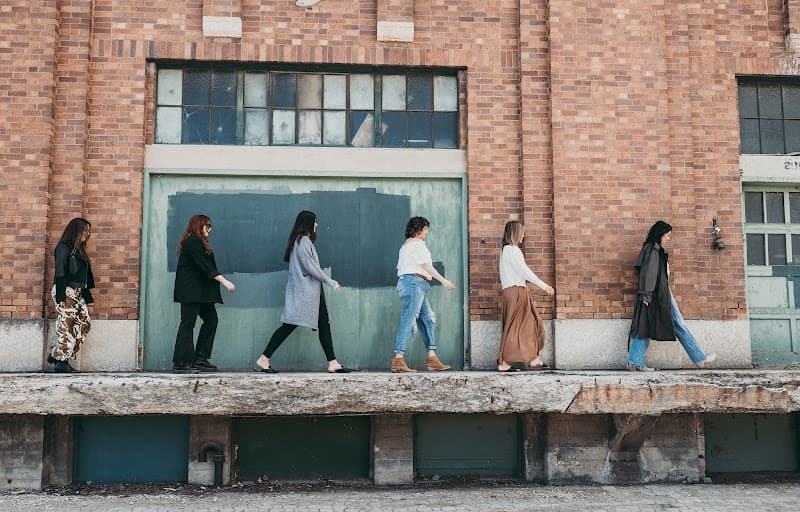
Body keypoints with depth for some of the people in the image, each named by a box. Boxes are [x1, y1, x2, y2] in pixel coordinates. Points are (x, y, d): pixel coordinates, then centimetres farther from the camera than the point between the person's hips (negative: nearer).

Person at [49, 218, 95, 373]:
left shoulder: (78, 250, 18)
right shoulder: (64, 248, -7)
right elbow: (60, 273, -14)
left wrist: (87, 298, 15)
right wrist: (61, 298, -20)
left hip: (77, 293, 9)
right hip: (66, 292, -9)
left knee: (85, 323, 5)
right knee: (66, 326, -5)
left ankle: (55, 353, 10)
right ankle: (60, 362, 2)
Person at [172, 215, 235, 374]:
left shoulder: (196, 241, 21)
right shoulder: (193, 241, -11)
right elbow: (205, 266, -19)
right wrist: (224, 281, -21)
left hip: (199, 292, 10)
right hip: (190, 290, -10)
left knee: (211, 320, 7)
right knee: (188, 324, -8)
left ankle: (200, 359, 9)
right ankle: (181, 363, -5)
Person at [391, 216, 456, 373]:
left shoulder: (406, 245, 24)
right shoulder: (417, 244, -5)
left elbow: (400, 267, 21)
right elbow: (426, 265, -10)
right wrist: (443, 280, -8)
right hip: (415, 282, -10)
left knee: (428, 320, 9)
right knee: (408, 321, -13)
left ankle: (431, 359, 6)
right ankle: (398, 360, -17)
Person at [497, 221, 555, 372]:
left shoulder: (507, 250, 19)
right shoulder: (512, 250, -12)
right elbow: (524, 271, -17)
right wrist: (544, 286, -15)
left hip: (519, 292, 10)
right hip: (515, 291, -10)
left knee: (531, 324, 10)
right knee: (513, 327, -6)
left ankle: (533, 359, 12)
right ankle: (503, 362, -3)